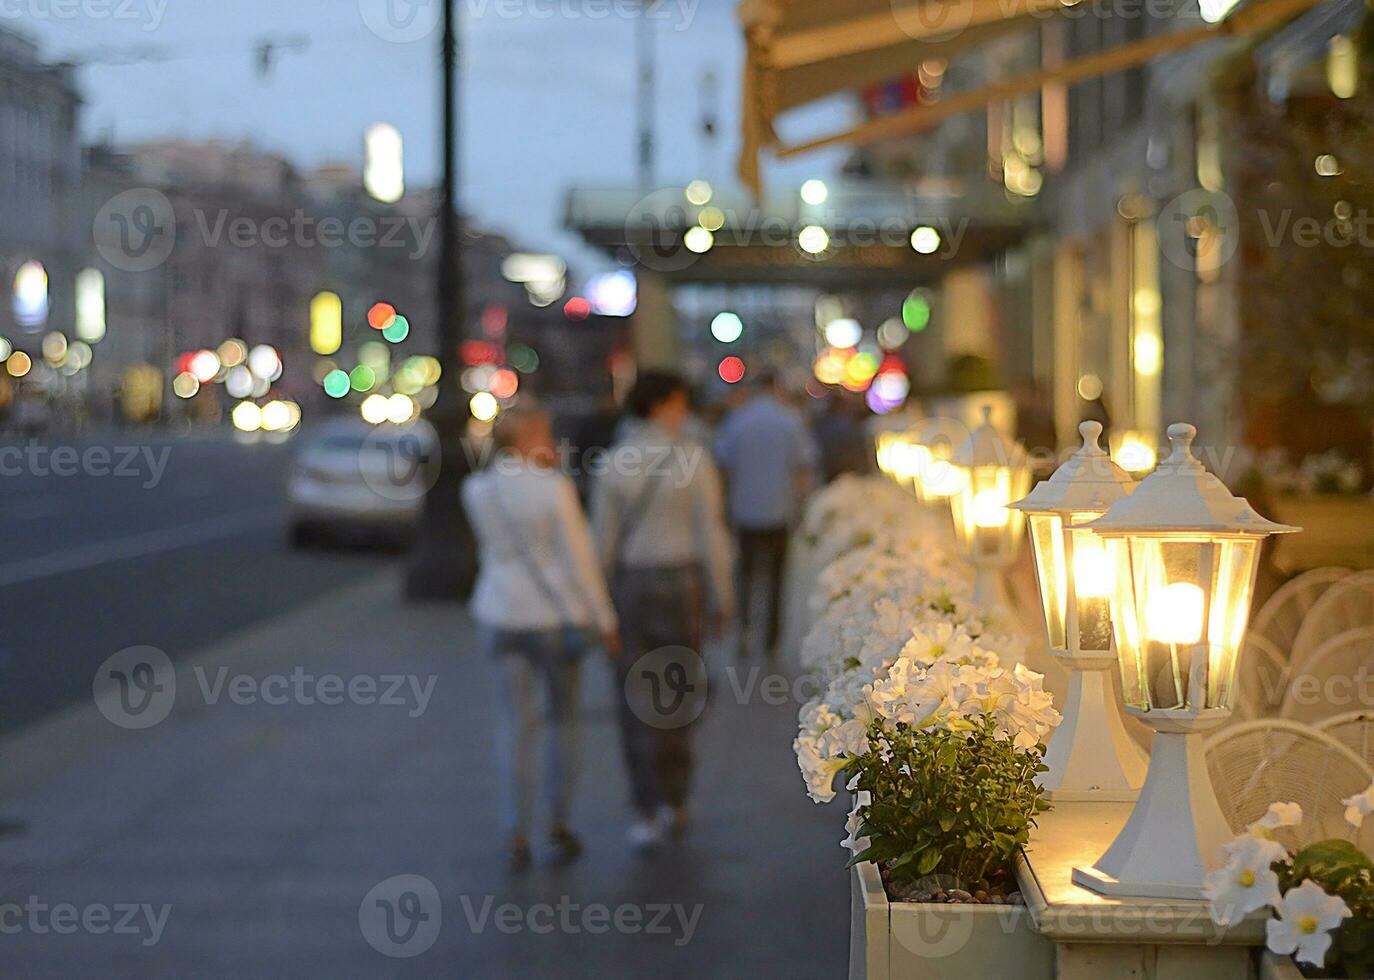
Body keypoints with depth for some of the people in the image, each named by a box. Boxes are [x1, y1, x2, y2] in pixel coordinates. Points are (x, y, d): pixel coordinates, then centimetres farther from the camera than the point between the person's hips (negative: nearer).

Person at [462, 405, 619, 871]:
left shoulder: (476, 489, 0)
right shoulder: (554, 488, -16)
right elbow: (579, 557, -13)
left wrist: (537, 468, 8)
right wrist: (604, 618, -4)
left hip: (500, 612, 4)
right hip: (554, 612, -4)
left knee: (517, 718, 9)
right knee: (563, 715, 13)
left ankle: (516, 831, 2)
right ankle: (559, 823, 20)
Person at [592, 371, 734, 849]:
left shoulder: (614, 460, -4)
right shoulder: (692, 459, -9)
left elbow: (603, 536, -3)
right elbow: (711, 534, -9)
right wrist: (723, 597, 1)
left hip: (628, 583, 1)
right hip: (682, 584, -1)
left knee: (637, 701, 6)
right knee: (679, 694, 16)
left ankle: (647, 813, 3)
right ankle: (675, 800, 21)